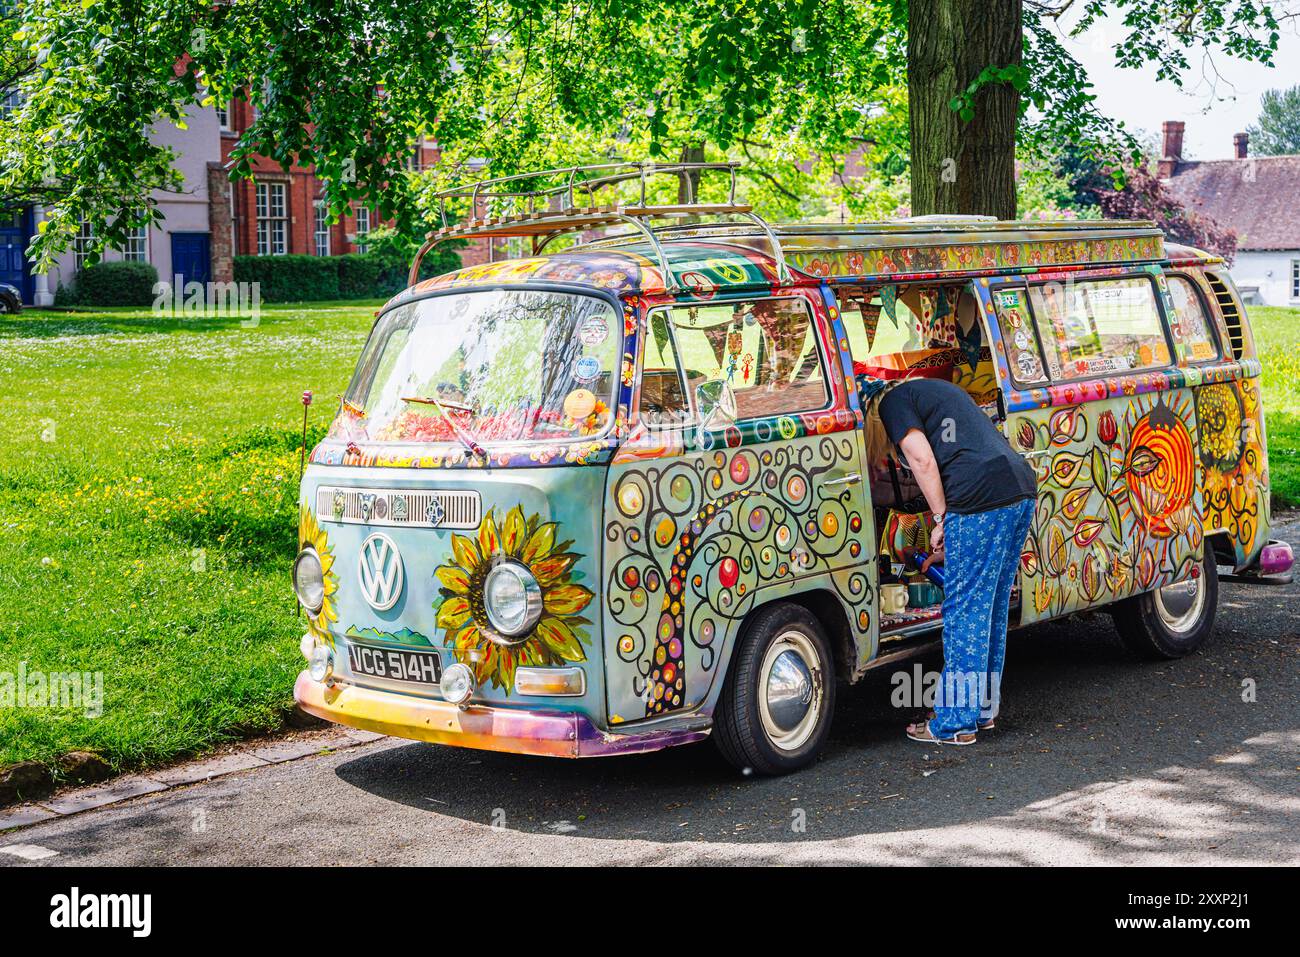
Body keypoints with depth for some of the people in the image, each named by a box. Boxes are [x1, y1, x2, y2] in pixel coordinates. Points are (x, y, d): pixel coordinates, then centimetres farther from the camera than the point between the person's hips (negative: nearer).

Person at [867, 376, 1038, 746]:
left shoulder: (892, 402, 6)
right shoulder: (933, 390, 32)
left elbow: (922, 459, -9)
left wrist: (941, 518, -1)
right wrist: (946, 546, 30)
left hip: (983, 497, -9)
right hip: (1023, 486, 9)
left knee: (965, 609, -2)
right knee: (993, 607, 17)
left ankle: (955, 722, 3)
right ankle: (983, 708, 26)